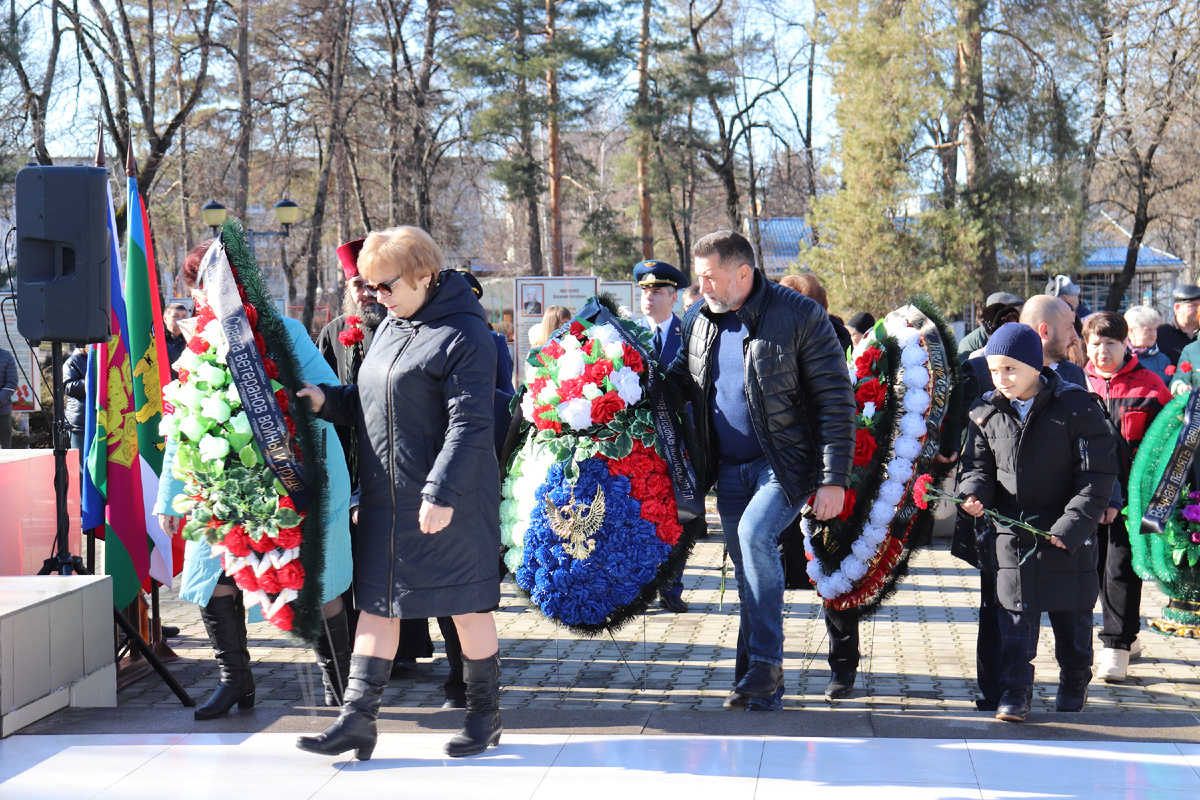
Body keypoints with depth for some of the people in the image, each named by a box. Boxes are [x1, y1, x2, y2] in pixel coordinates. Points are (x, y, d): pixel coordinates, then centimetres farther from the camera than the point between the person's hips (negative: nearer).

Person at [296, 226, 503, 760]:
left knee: (466, 605, 4)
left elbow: (468, 425, -19)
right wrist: (326, 399, 4)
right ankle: (358, 720, 11)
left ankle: (485, 715, 19)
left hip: (448, 502, -8)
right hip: (386, 497, 8)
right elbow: (370, 403, 22)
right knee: (377, 603, 8)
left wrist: (442, 493, -25)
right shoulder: (391, 327, 13)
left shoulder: (463, 336, -14)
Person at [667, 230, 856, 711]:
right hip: (731, 468, 6)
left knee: (755, 532, -28)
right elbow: (677, 383, 20)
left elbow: (836, 399, -13)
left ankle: (766, 663, -18)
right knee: (749, 577, 7)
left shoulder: (799, 315, -13)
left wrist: (834, 478, -18)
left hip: (788, 463, -6)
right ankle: (760, 688, 16)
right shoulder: (698, 320, 5)